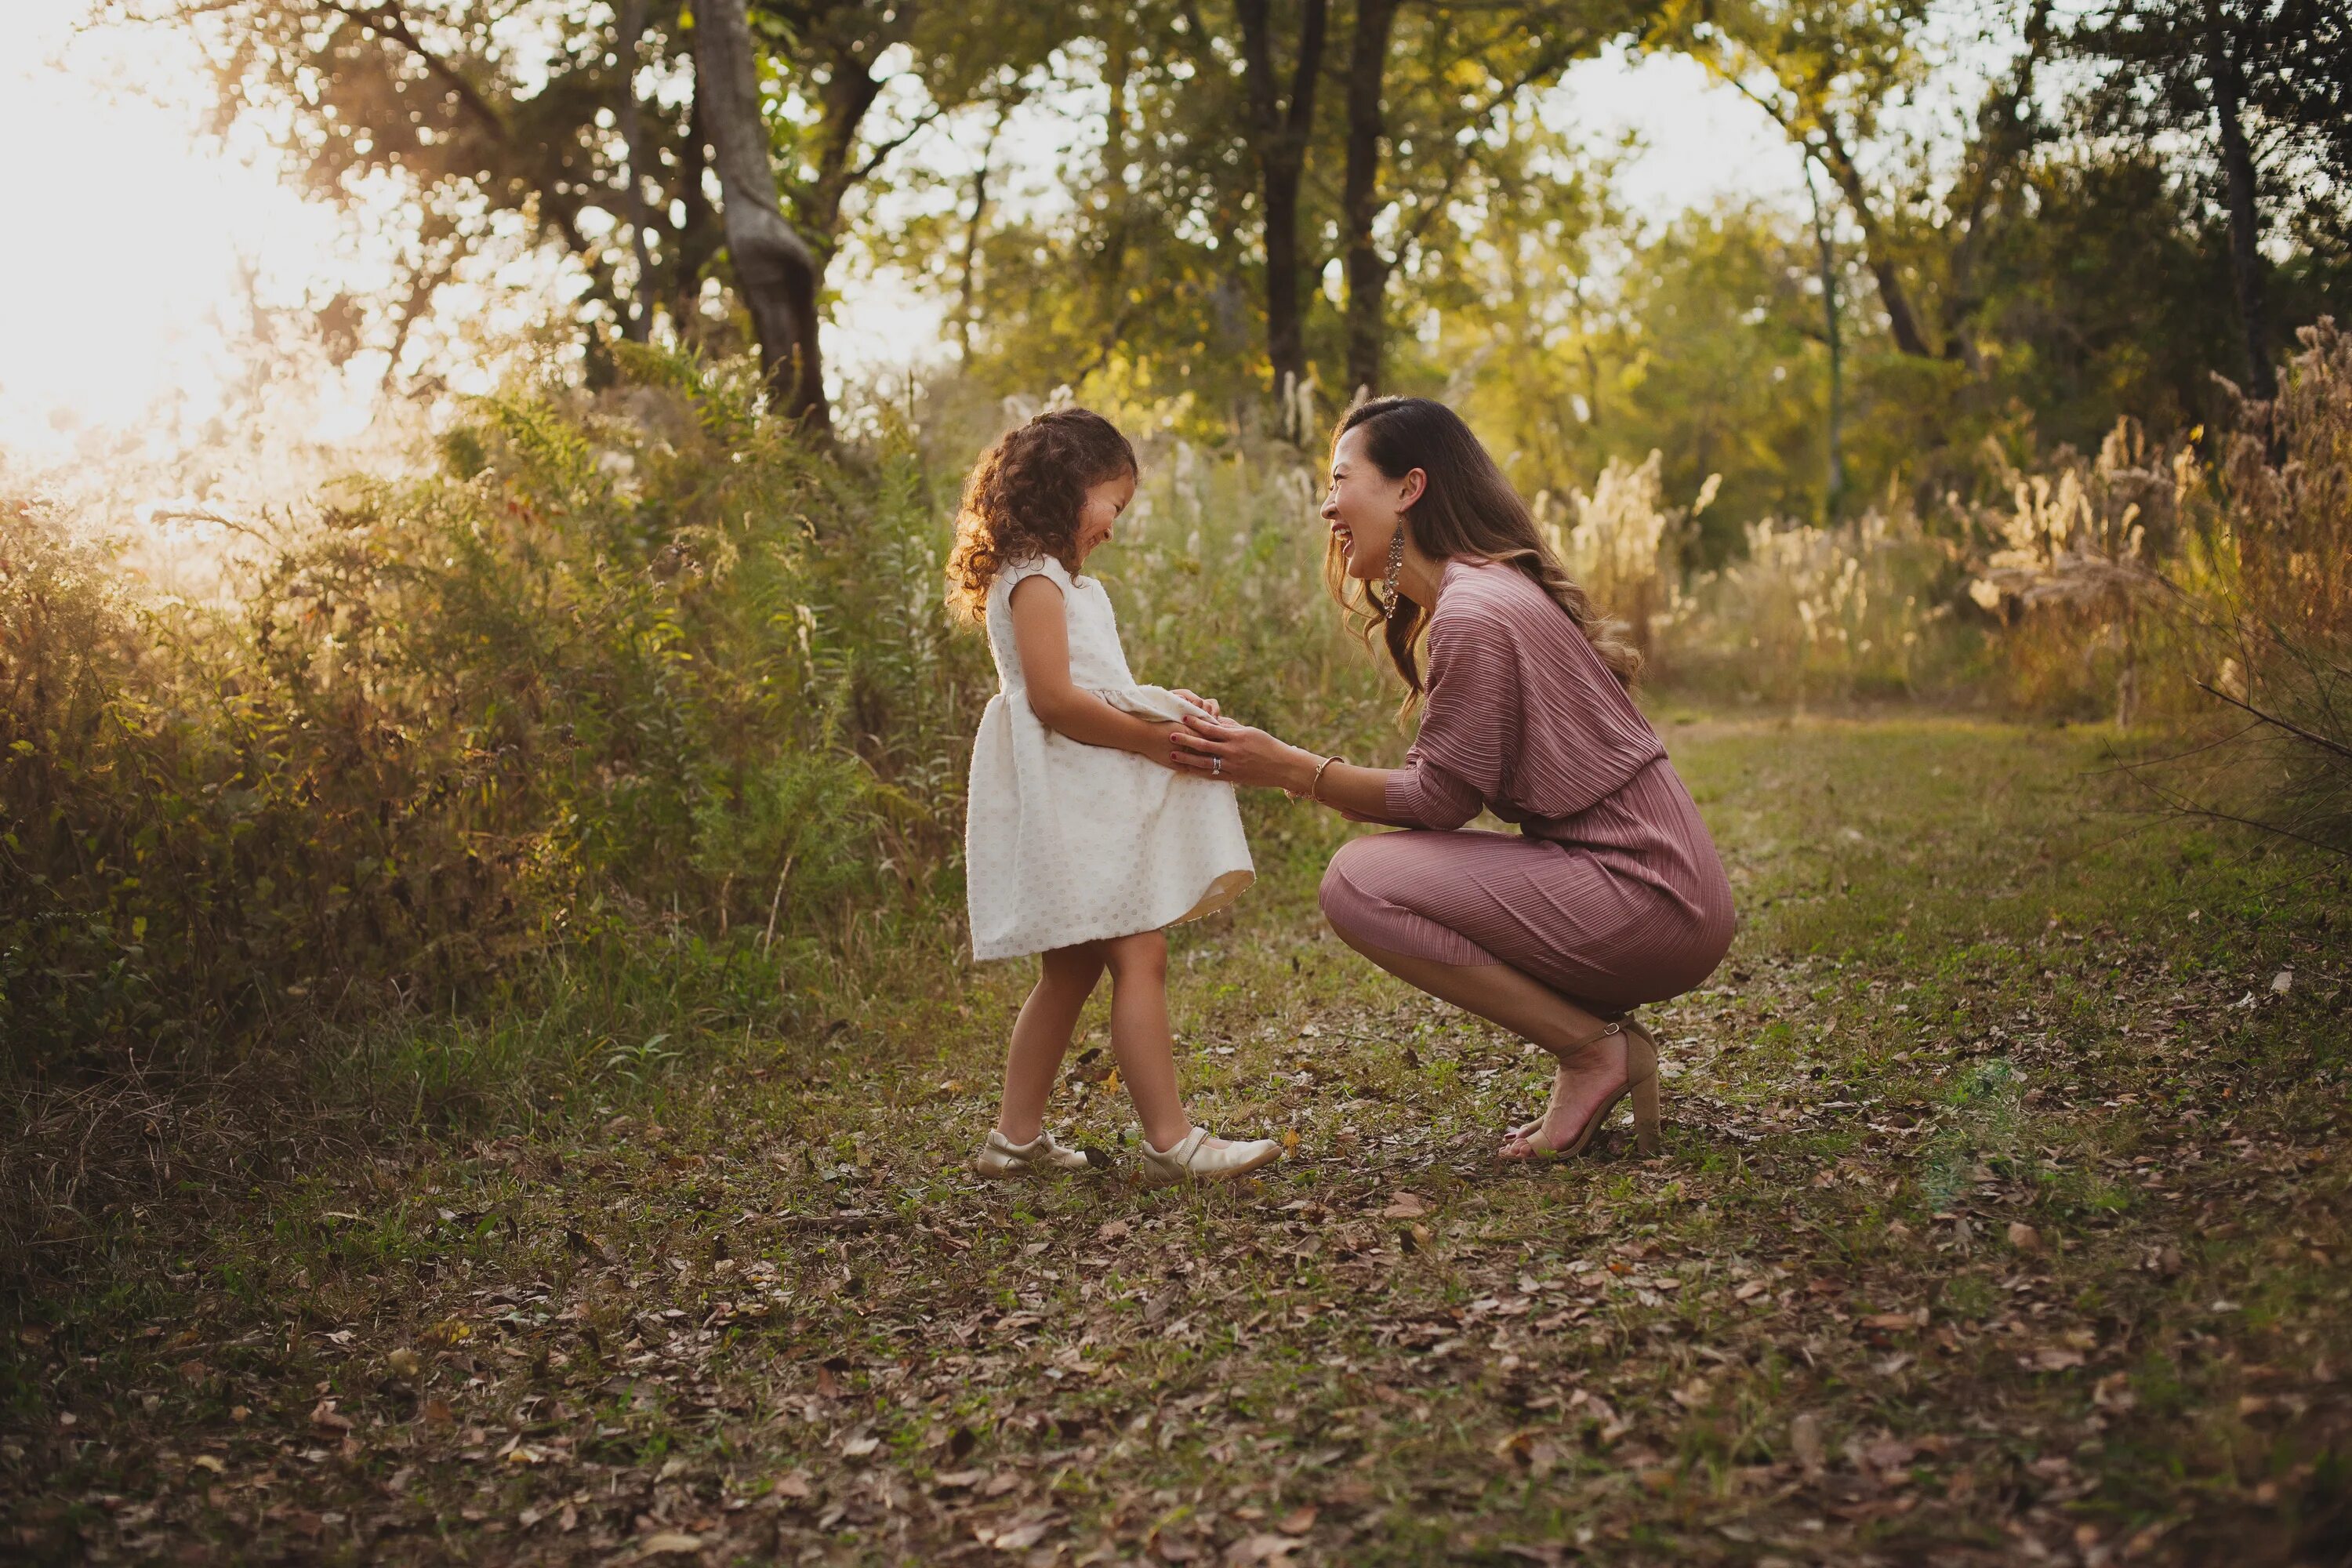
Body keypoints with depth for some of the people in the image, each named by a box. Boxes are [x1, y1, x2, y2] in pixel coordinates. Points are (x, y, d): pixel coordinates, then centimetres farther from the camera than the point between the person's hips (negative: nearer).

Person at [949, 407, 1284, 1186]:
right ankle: (1170, 1141, -13)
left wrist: (1164, 705, 9)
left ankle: (1016, 1135, 18)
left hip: (1087, 800, 11)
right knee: (1139, 957, -13)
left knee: (1071, 971, 13)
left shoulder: (1057, 582, 22)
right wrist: (1155, 740, -16)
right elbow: (1053, 697, -19)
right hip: (1069, 799, -11)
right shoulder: (1035, 580, -10)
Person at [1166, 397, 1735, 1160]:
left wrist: (1285, 767, -10)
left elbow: (1441, 796, -13)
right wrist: (1267, 754, 6)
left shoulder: (1475, 611, -17)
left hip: (1651, 902, -10)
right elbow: (1444, 784, 11)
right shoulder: (1482, 592, 15)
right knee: (1395, 864, 21)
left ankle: (1592, 1048, -6)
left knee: (1359, 881, -13)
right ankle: (1605, 1041, 12)